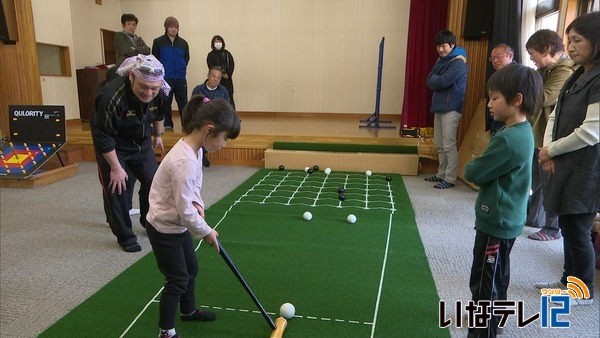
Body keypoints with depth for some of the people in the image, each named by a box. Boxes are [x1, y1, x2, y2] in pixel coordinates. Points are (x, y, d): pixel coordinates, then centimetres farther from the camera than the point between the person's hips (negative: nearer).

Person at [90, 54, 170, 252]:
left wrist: (158, 134, 19)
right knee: (116, 188, -4)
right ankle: (125, 236, 14)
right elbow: (104, 138, -29)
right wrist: (116, 168, -22)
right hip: (113, 146, -5)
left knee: (152, 181, 6)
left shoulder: (159, 94, -19)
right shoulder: (111, 97, -37)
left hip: (141, 142, 5)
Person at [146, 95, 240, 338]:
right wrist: (206, 232, -15)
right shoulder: (184, 161, -34)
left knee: (191, 268, 23)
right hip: (164, 228, -9)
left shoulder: (194, 149, -4)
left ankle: (188, 310, 46)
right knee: (178, 279, 3)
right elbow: (185, 210, -29)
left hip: (177, 224, 9)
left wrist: (198, 204, -8)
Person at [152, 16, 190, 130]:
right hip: (165, 78, -1)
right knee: (166, 102, 7)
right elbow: (155, 59, 1)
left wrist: (182, 68, 2)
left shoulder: (183, 43, 4)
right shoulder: (158, 42, -2)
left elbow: (186, 58, 11)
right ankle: (167, 124, 16)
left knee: (183, 102, 3)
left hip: (180, 78, 1)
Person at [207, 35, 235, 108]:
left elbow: (232, 65, 1)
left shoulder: (227, 53, 9)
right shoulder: (210, 55, 5)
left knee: (229, 97, -3)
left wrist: (228, 74, -15)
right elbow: (211, 67, -5)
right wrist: (222, 74, -16)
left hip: (227, 79, 1)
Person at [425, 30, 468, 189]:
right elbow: (430, 82, 7)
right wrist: (438, 80, -12)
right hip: (439, 106, 9)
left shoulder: (459, 62, -10)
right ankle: (441, 174, 22)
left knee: (449, 145, -7)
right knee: (439, 144, 12)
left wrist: (435, 79, -1)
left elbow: (443, 82, -20)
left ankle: (450, 179, -2)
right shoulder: (441, 61, 16)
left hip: (451, 108, -8)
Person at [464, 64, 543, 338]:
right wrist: (479, 167, -3)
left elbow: (474, 174, -21)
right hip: (507, 219, 10)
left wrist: (470, 166, -2)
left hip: (496, 222, -10)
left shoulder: (507, 140, -26)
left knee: (484, 282, 2)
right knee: (497, 276, 26)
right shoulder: (523, 131, 5)